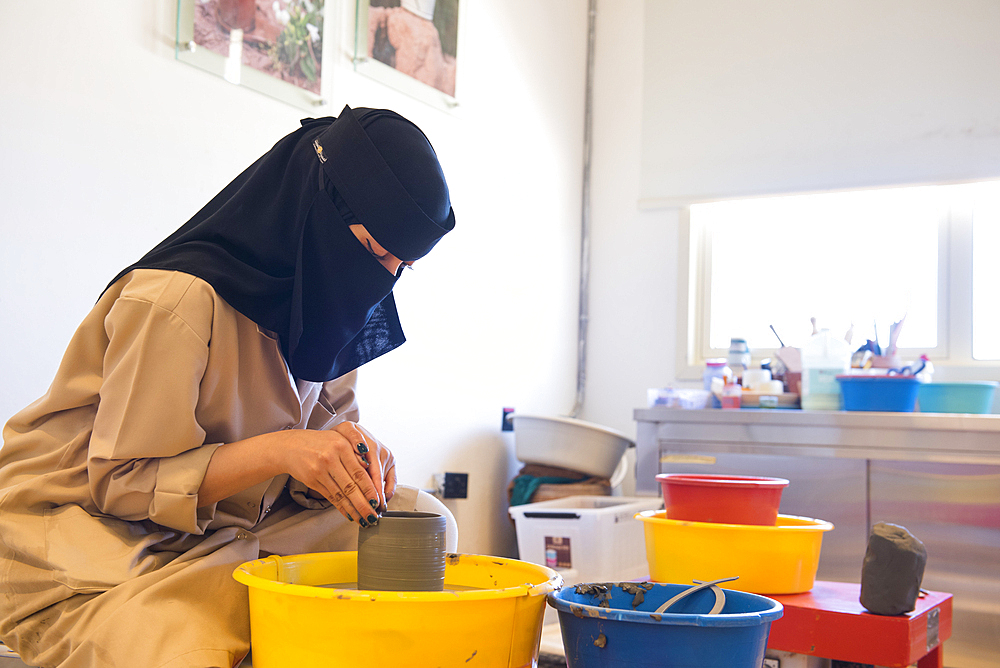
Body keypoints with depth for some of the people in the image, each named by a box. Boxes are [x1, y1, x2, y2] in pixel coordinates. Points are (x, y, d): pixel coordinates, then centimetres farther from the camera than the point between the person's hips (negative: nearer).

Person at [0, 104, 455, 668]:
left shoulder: (324, 299, -1)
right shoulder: (178, 300, -25)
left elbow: (328, 417, 4)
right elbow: (122, 481, -20)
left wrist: (353, 450, -21)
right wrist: (276, 450, -33)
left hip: (223, 525, 7)